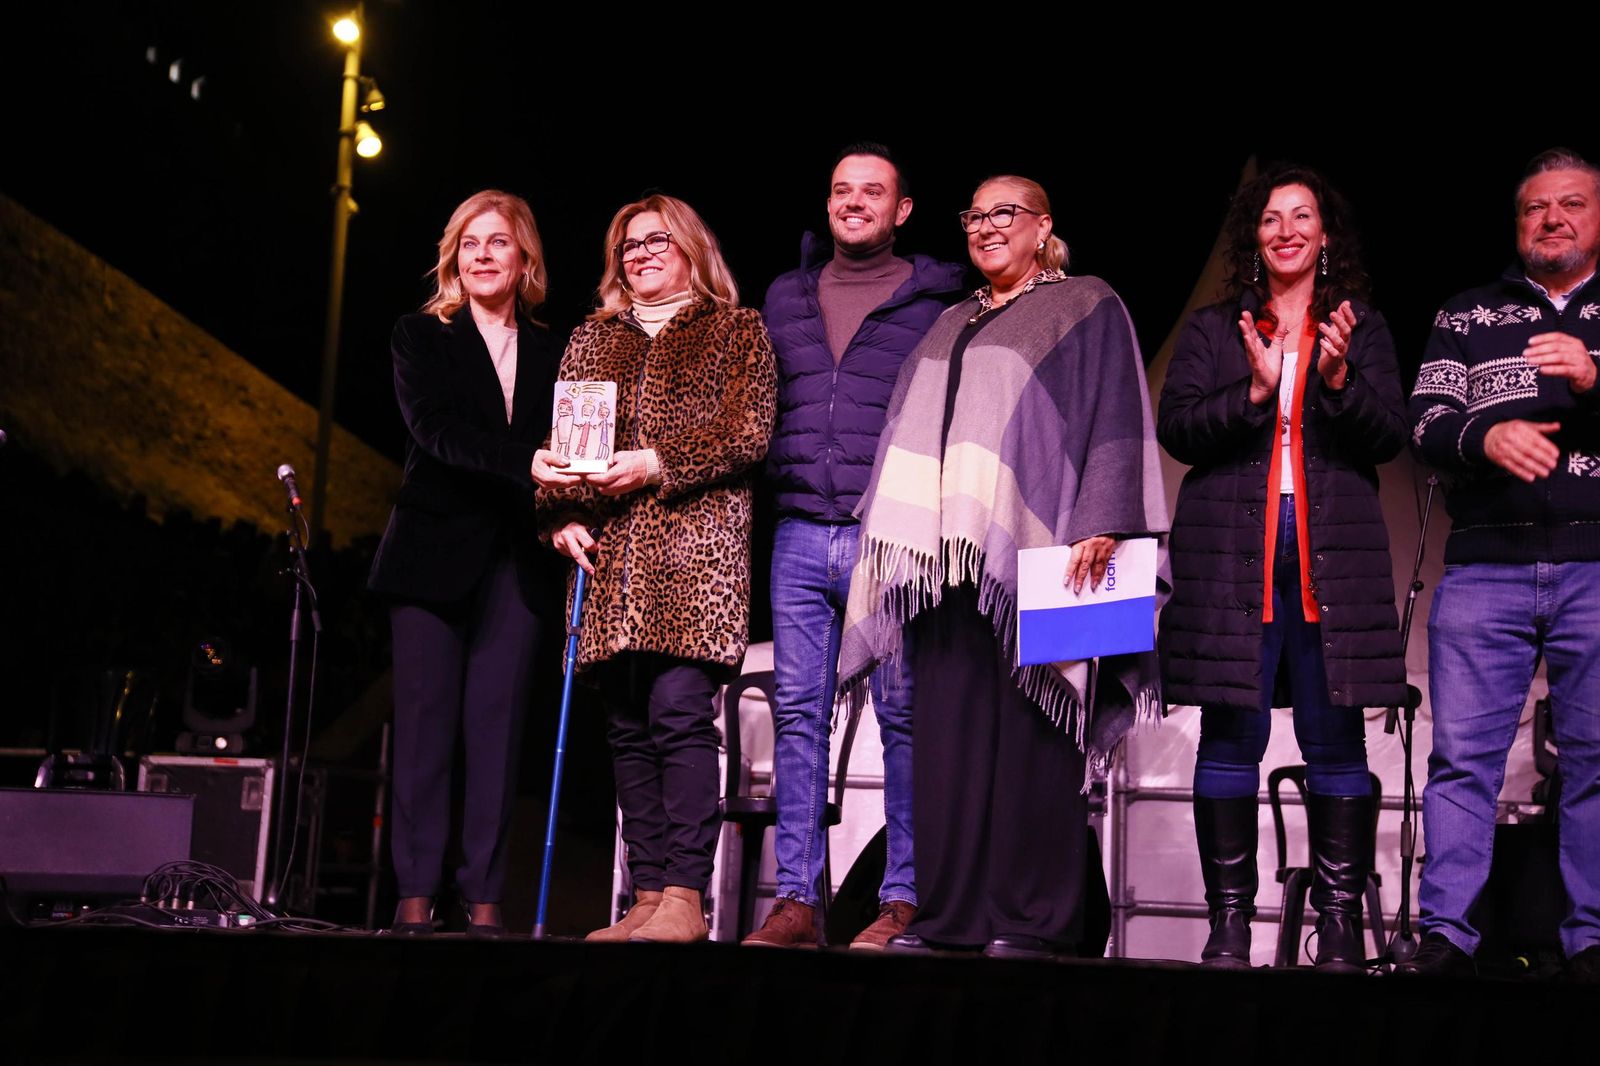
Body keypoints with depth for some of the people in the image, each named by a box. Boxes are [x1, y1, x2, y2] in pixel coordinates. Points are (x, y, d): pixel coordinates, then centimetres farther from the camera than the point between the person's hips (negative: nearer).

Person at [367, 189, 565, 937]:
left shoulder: (549, 353, 14)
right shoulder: (422, 337, 6)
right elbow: (436, 428, -11)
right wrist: (525, 466, -25)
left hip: (515, 560, 2)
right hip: (435, 552, -2)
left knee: (497, 729, -1)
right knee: (425, 726, -2)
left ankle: (485, 898, 1)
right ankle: (415, 895, 1)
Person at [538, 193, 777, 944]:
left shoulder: (736, 332, 11)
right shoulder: (592, 340, 23)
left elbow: (748, 432, -2)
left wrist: (658, 464, -12)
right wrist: (560, 514, 0)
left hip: (696, 542, -4)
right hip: (608, 550, 5)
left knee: (679, 709, -16)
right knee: (628, 725, 1)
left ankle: (684, 897, -16)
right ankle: (646, 898, 3)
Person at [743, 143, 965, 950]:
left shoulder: (936, 300, 4)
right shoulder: (785, 298, 17)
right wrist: (776, 474, 10)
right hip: (800, 533, 4)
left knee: (904, 713, -4)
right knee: (798, 712, 2)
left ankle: (903, 899, 2)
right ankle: (796, 899, 6)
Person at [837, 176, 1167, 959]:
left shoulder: (1087, 309, 8)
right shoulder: (949, 328, 26)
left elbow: (1113, 420, -3)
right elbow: (912, 437, 26)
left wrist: (1099, 526, -15)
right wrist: (892, 535, 16)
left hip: (1034, 550, -6)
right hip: (946, 551, 6)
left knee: (1027, 732, -8)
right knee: (946, 732, 0)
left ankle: (1031, 920, -5)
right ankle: (946, 915, 3)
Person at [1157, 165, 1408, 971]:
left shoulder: (1362, 329, 14)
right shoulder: (1212, 330, 14)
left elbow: (1389, 435, 3)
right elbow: (1174, 428, 2)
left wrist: (1339, 380, -15)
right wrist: (1255, 391, -13)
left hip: (1333, 555, 0)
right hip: (1229, 552, 0)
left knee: (1334, 739, -1)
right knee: (1231, 737, -1)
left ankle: (1340, 922, 5)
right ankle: (1229, 923, 4)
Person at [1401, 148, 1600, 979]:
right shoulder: (1467, 315, 17)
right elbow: (1426, 417, 6)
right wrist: (1486, 435, -14)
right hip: (1485, 566, 1)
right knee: (1462, 753, -2)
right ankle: (1444, 934, 1)